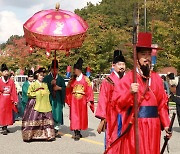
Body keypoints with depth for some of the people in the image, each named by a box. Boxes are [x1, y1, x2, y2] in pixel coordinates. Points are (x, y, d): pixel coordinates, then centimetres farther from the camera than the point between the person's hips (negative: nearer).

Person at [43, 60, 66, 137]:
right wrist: (51, 84, -18)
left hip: (58, 99, 2)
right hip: (49, 98, -2)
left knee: (58, 115, 2)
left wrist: (59, 88, -11)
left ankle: (56, 130, 11)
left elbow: (64, 88, 8)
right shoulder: (47, 78, 6)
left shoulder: (61, 78, 12)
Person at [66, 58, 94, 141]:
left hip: (82, 100, -1)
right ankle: (76, 133, -1)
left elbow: (89, 90, -3)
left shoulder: (85, 79, -1)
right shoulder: (72, 80, 5)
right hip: (74, 100, 1)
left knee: (82, 116, 8)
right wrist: (68, 100, 1)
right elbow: (68, 90, 7)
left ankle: (78, 132, 24)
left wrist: (89, 100, -9)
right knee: (74, 116, -4)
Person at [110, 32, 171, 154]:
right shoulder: (129, 77, -5)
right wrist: (129, 92, -26)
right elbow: (117, 101, -10)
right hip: (134, 125, -4)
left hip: (153, 125, 4)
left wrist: (166, 124, 5)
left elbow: (162, 104, 11)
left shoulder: (157, 78, 9)